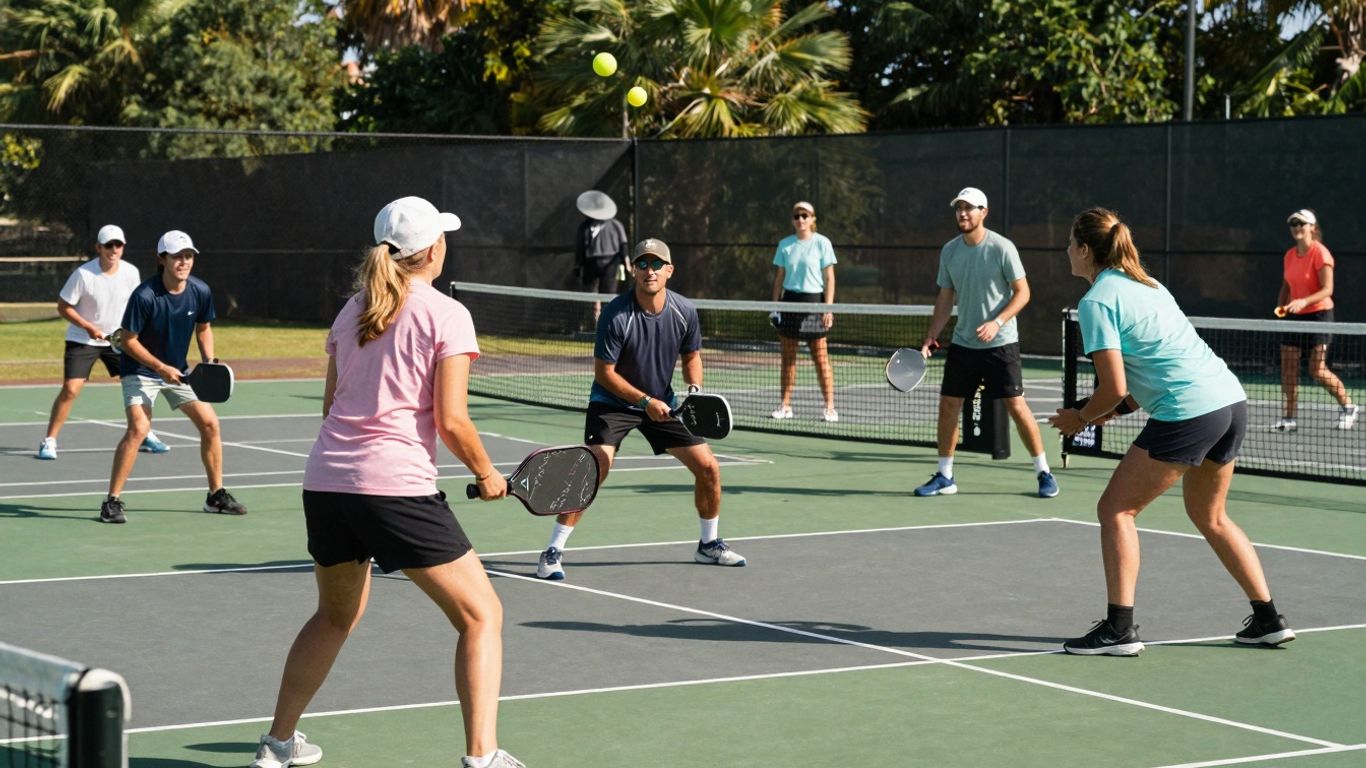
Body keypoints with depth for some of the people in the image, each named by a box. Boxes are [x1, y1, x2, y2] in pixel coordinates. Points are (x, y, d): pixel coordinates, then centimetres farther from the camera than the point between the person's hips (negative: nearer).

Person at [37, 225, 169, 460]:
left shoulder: (131, 272, -7)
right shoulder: (83, 274, -19)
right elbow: (63, 307, -12)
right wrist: (89, 327, -21)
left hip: (117, 339, 4)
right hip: (82, 340, -4)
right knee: (70, 389, -15)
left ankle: (145, 437, 19)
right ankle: (49, 442, -5)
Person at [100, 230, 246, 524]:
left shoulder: (201, 291, -9)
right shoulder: (144, 296, -25)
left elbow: (203, 328, 10)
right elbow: (128, 341, -18)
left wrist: (209, 361, -5)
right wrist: (161, 368, -23)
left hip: (178, 370, 6)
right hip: (141, 370, -6)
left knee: (209, 423, 2)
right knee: (139, 427, -23)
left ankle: (216, 495, 17)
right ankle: (112, 501, -15)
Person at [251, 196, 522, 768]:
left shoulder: (352, 311, 15)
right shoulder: (446, 315, -4)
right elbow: (451, 420, -10)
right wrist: (486, 474, 5)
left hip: (324, 483, 7)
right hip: (396, 486, -7)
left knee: (336, 614, 28)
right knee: (480, 615, 4)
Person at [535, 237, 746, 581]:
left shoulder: (685, 311, -9)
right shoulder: (616, 314, -23)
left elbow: (691, 356, 8)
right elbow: (604, 372, -18)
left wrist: (694, 388, -12)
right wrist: (646, 401, -24)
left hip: (662, 404, 5)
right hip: (612, 402, -5)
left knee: (708, 467, 2)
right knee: (595, 468, -24)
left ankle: (709, 545, 24)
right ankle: (553, 552, -17)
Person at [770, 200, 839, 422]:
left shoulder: (822, 243, -2)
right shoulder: (785, 244, 8)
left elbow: (829, 278, -2)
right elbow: (779, 277, 12)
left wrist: (828, 307, -10)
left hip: (813, 301, -3)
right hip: (789, 300, 3)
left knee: (820, 356, -4)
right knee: (788, 356, 5)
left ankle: (830, 407, -2)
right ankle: (785, 406, 10)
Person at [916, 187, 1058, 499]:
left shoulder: (1002, 248, -12)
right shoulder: (949, 251, 4)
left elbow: (1022, 292, -10)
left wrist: (997, 322, -22)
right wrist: (931, 336, 4)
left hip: (1000, 343, -5)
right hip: (963, 343, 5)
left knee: (1016, 405, -6)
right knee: (948, 405, 2)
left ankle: (1043, 473, 6)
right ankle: (944, 476, 13)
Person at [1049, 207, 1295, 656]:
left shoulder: (1096, 302, -7)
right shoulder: (1147, 285, 20)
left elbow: (1114, 387, -13)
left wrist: (1079, 418, 5)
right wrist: (1116, 409, 19)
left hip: (1189, 412, -9)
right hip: (1232, 400, 9)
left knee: (1116, 510, 2)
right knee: (1210, 517, 24)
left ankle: (1119, 628, -2)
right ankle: (1268, 620, 25)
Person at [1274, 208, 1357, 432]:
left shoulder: (1320, 253, -13)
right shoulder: (1290, 255, 8)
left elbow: (1327, 290, -18)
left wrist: (1304, 302, -32)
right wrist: (1281, 308, 4)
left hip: (1319, 313, -7)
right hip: (1295, 316, 7)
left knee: (1318, 370, -10)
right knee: (1288, 367, 0)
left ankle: (1348, 407, 10)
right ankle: (1289, 418, 7)